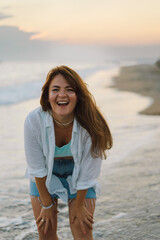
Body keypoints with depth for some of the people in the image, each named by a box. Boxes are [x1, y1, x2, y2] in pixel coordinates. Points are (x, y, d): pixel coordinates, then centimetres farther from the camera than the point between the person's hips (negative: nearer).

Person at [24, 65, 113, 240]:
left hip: (78, 177, -1)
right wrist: (47, 204, -8)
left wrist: (79, 206, -8)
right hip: (45, 179, 1)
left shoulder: (90, 124, -31)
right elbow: (38, 168, -17)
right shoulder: (34, 121, -30)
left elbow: (87, 173, -18)